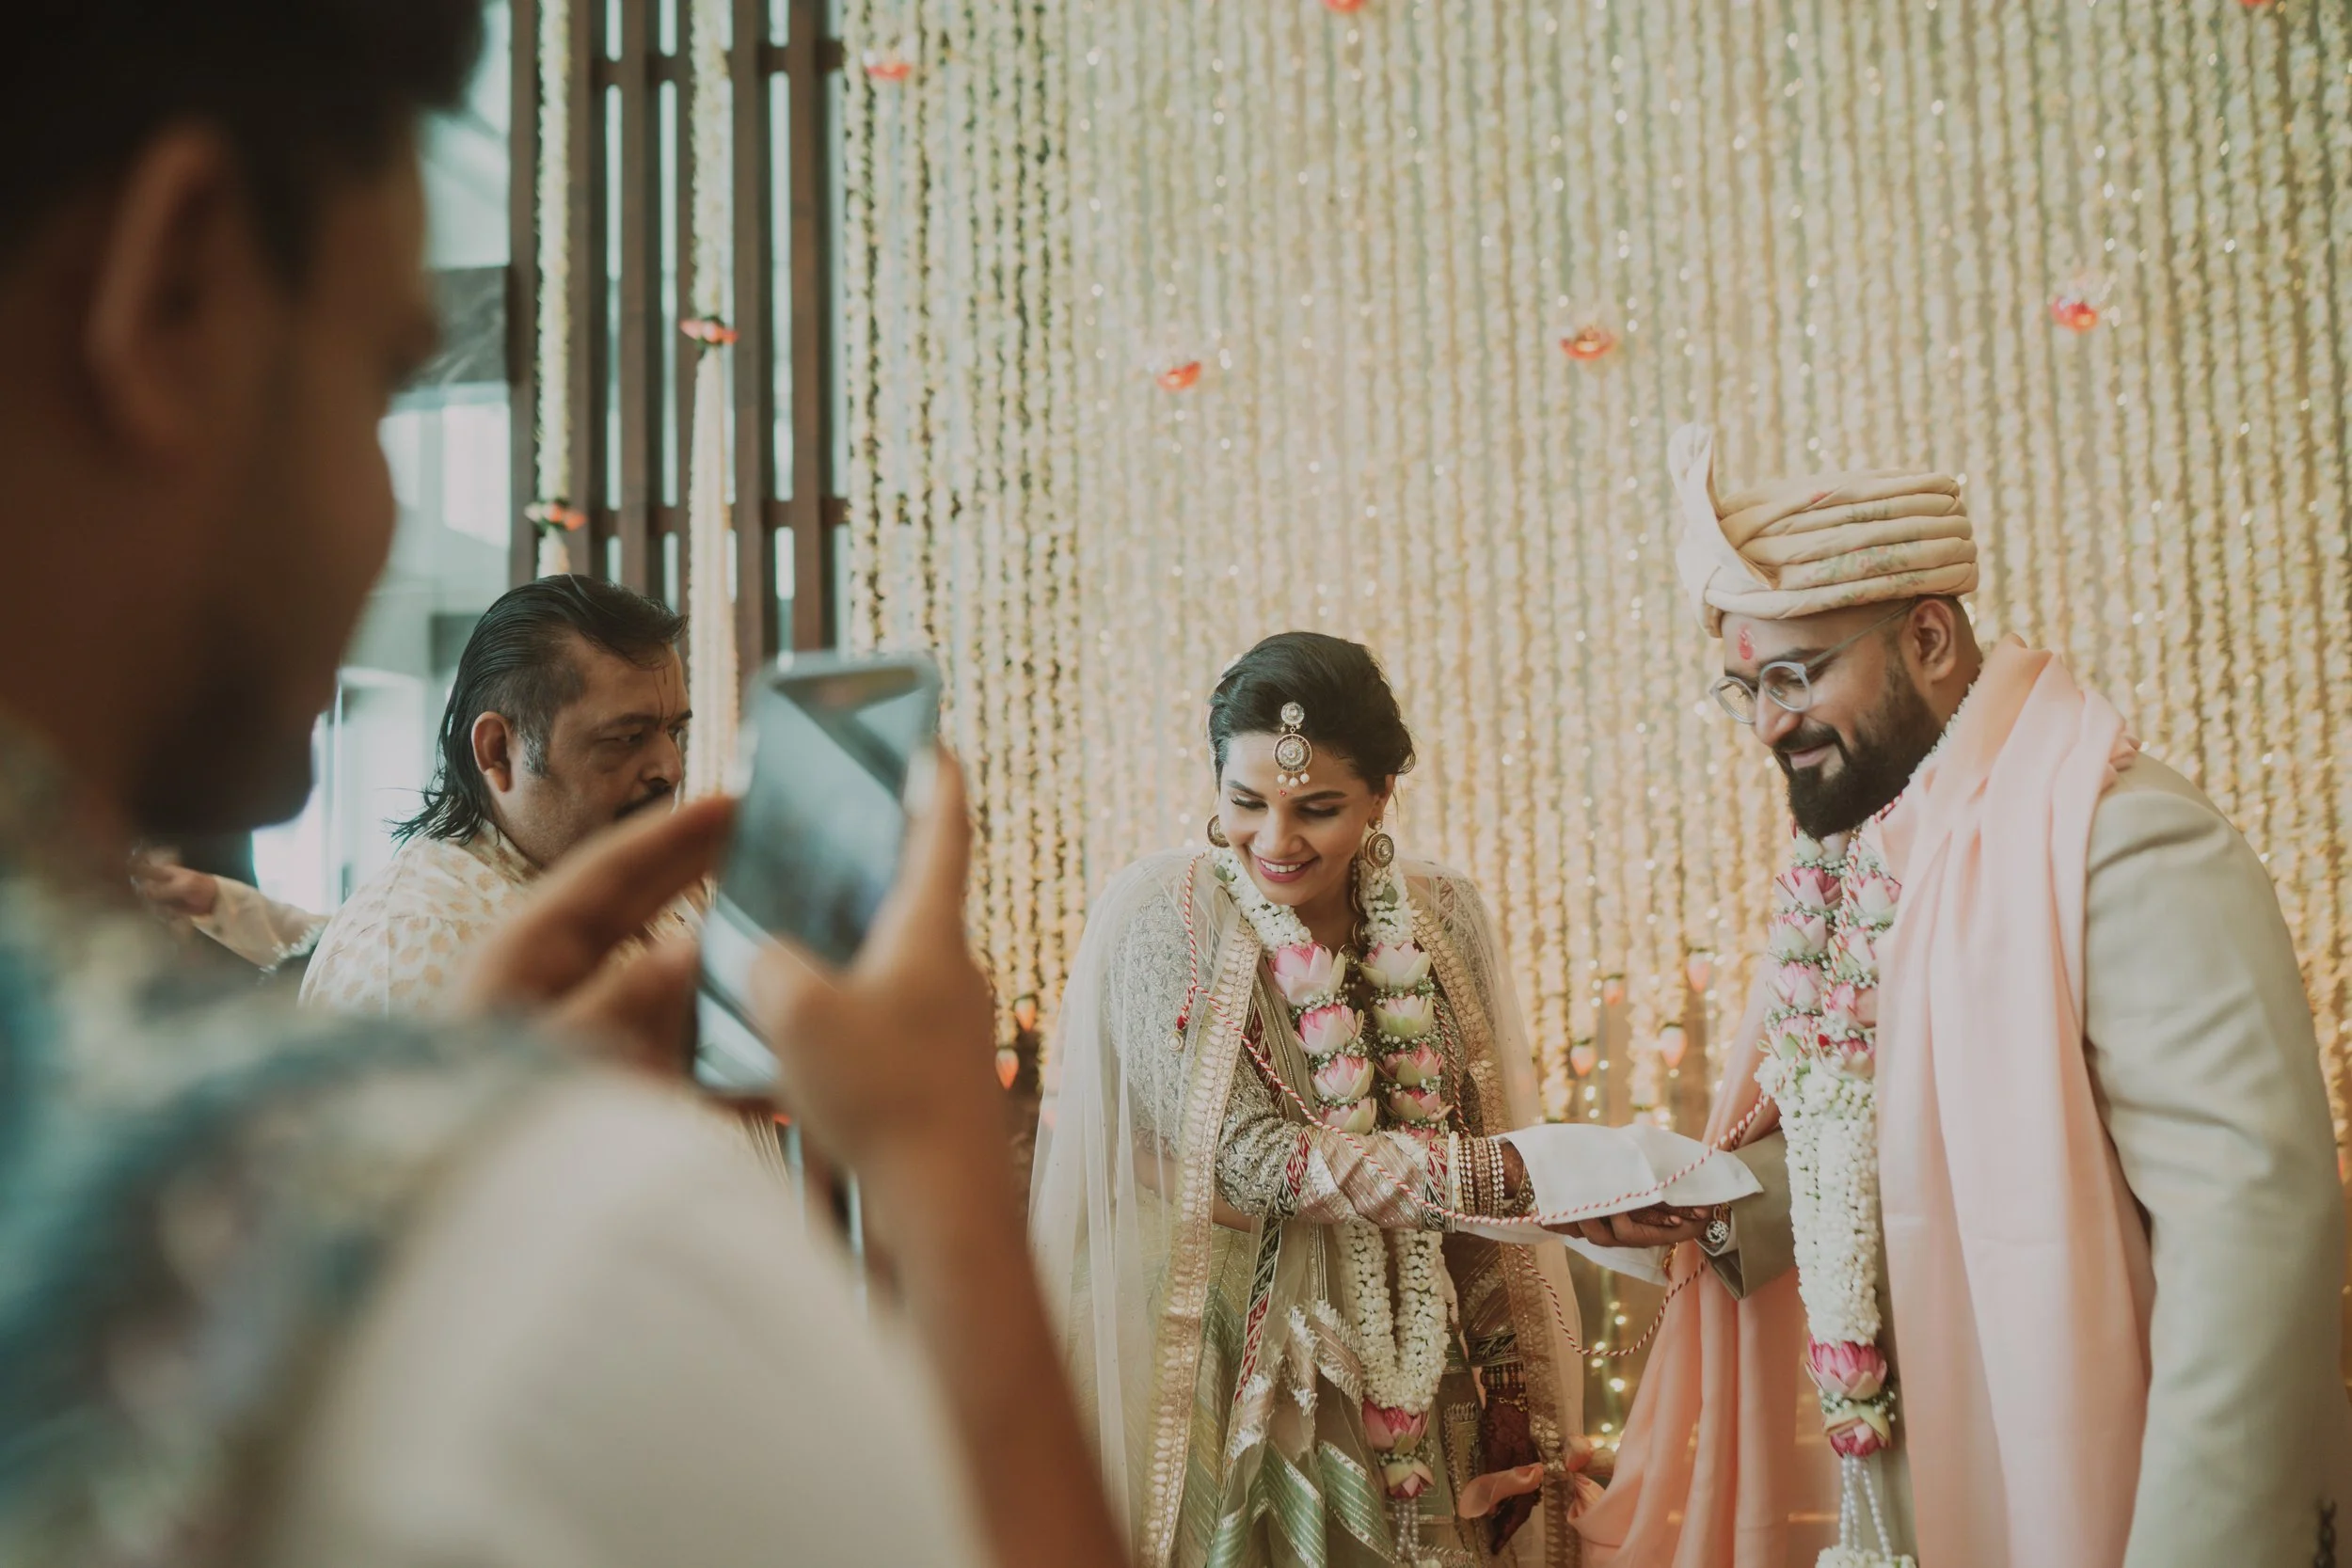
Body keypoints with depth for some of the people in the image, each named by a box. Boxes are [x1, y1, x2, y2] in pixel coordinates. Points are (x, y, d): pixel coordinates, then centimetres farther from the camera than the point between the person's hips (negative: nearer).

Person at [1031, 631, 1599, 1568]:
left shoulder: (1442, 920, -1)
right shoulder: (1162, 919, -13)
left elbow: (1487, 1185, 4)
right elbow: (1245, 1154, -20)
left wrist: (1520, 1413, 1)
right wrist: (1525, 1175, -23)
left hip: (1417, 1384, 4)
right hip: (1237, 1382, -3)